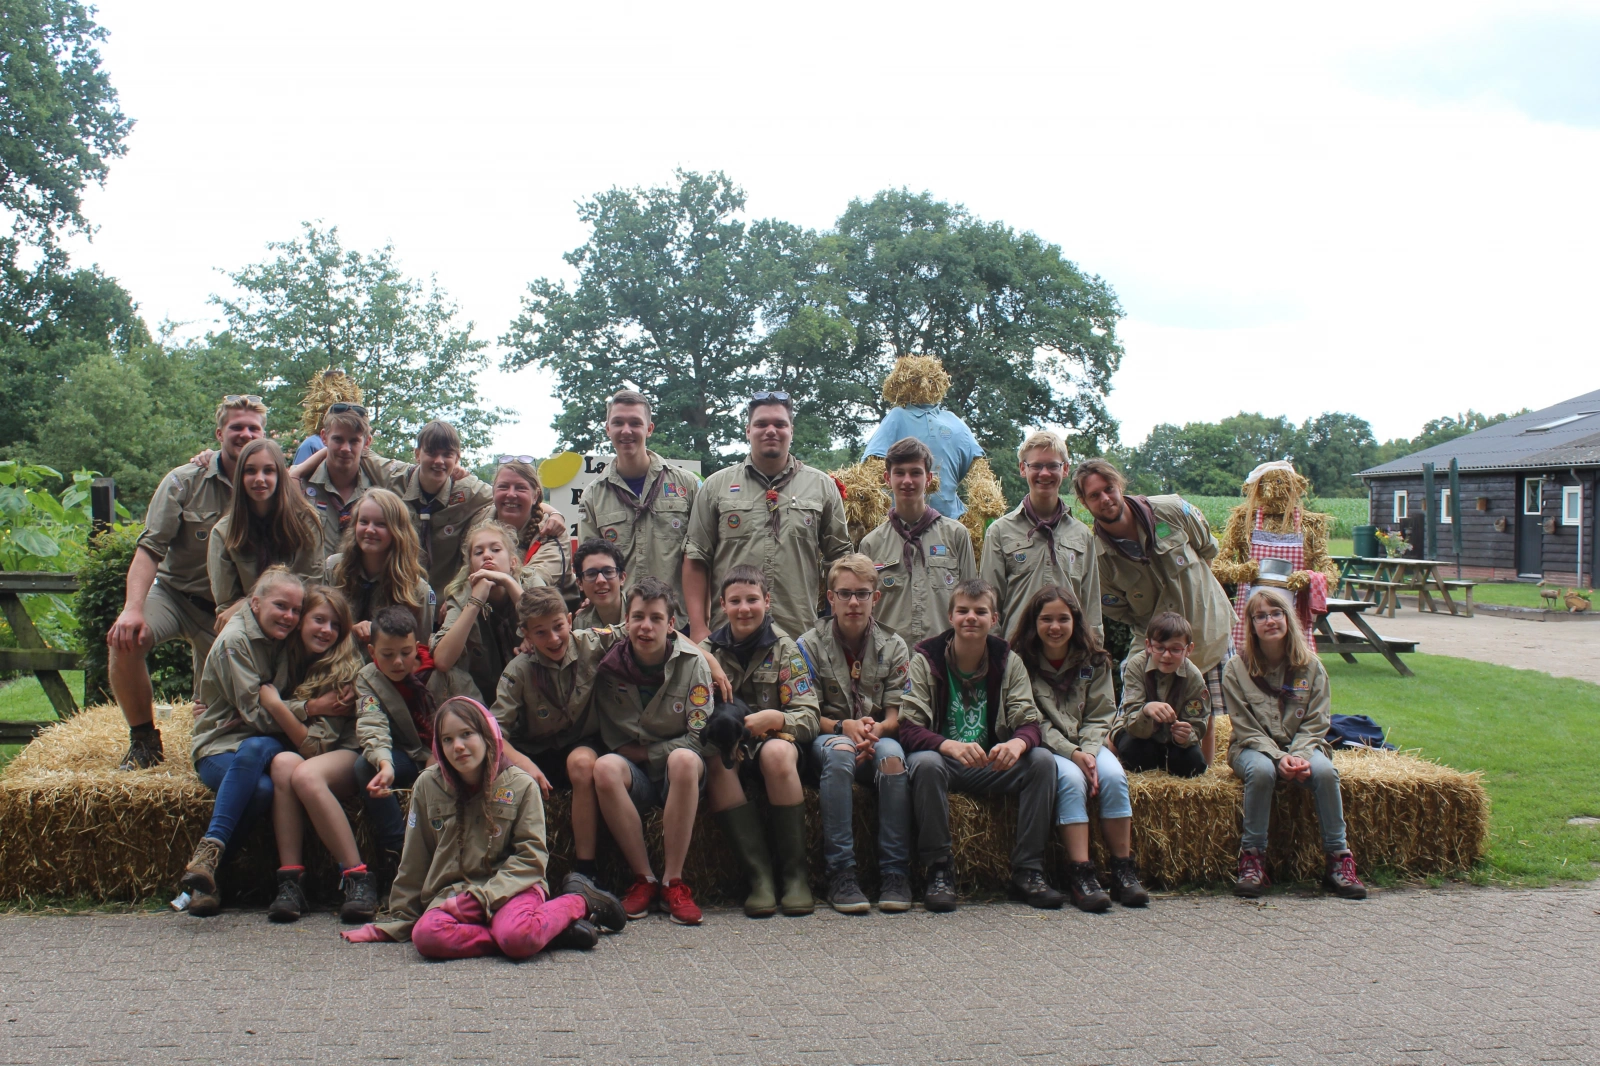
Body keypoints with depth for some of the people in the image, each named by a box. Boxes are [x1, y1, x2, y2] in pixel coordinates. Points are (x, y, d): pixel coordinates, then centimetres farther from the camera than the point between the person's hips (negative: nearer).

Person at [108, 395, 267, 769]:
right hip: (173, 590, -1)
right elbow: (150, 548, -15)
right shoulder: (185, 481, -8)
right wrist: (133, 608, -29)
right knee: (124, 639, -30)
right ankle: (144, 740, -10)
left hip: (226, 607, 1)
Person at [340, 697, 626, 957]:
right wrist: (397, 922, 12)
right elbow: (414, 863, 12)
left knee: (517, 937, -37)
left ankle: (578, 902, -5)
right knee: (426, 936, -32)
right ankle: (548, 931, -23)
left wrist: (483, 895, -18)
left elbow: (530, 856, -6)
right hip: (454, 891, 4)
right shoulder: (428, 785, 4)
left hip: (510, 887, -3)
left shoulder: (520, 785, -3)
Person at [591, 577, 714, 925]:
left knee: (683, 759, -34)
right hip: (635, 775, 1)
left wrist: (645, 752, -8)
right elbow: (611, 738, 8)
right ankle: (643, 879, -20)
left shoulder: (692, 663, -5)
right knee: (605, 767, -31)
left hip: (680, 777, -1)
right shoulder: (610, 665, -1)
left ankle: (673, 881, -24)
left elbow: (699, 738, -7)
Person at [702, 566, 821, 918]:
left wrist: (772, 718, -27)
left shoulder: (784, 648, 2)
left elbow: (809, 718, -7)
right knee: (714, 758, -33)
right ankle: (759, 876, -31)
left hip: (775, 740, -1)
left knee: (777, 752, -36)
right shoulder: (707, 650, 8)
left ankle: (796, 874, -27)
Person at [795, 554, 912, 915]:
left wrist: (875, 729, -22)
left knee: (892, 754, -35)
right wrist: (845, 727, -21)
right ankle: (840, 872, -37)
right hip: (828, 738, -1)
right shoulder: (810, 645, 3)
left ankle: (895, 872, -32)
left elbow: (896, 716, 1)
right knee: (839, 750, -37)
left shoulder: (893, 646, 7)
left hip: (879, 738, 1)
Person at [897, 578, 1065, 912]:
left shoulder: (1008, 661, 3)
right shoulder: (925, 659, -6)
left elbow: (1029, 722, -6)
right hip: (943, 761, -3)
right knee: (925, 763, -36)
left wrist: (1017, 743, -33)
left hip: (992, 765, 3)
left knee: (1042, 760, -22)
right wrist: (950, 746, -37)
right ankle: (939, 870, -23)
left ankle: (1028, 871, -15)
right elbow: (907, 728, -16)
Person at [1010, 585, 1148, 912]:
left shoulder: (1094, 661, 5)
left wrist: (1088, 752, -17)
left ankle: (1123, 871, -20)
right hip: (1045, 748, -3)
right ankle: (1080, 876, -34)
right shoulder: (1022, 661, -6)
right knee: (1071, 779, -33)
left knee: (1113, 775, -27)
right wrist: (1072, 754, -21)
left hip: (1086, 744, 3)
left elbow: (1100, 716, 3)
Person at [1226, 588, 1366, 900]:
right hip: (1254, 748, -1)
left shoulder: (1310, 666, 0)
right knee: (1261, 770, -36)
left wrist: (1300, 756, -21)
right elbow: (1246, 729, -8)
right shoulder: (1236, 668, -4)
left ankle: (1338, 859, -19)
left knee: (1325, 770, -30)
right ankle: (1252, 858, -26)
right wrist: (1278, 757, -23)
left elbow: (1314, 724, -2)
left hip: (1301, 746, 2)